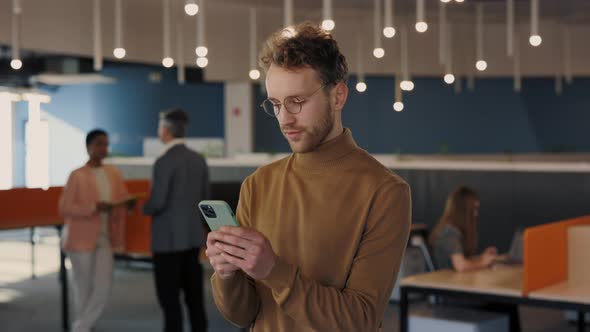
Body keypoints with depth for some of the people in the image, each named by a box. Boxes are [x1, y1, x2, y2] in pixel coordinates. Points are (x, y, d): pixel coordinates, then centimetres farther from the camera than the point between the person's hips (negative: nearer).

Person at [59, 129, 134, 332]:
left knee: (104, 287, -2)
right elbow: (64, 208, -13)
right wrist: (94, 208, -23)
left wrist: (129, 203, -8)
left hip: (105, 239, 4)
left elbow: (122, 201, 16)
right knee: (84, 288, 6)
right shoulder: (78, 175, -10)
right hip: (81, 239, -4)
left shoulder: (114, 174, 6)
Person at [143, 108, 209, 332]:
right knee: (193, 292, 11)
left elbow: (157, 202, -18)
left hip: (168, 238, -7)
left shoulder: (164, 162, -16)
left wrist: (145, 208, 3)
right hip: (193, 235, 7)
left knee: (169, 295, 0)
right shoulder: (199, 160, 7)